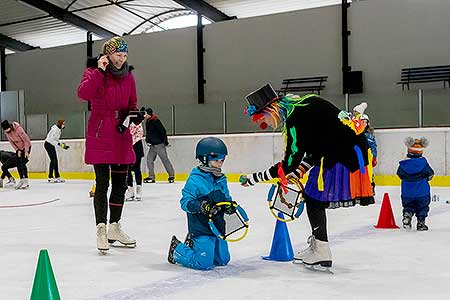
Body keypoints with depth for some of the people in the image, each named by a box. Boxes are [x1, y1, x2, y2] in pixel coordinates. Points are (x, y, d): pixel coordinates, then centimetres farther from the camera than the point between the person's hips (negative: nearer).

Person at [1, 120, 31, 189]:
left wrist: (26, 151, -23)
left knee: (22, 163, -16)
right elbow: (11, 142, 1)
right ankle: (21, 180, 12)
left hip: (26, 146, -7)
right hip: (18, 148, 7)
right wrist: (17, 150, -7)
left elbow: (26, 140, -24)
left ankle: (26, 182, -15)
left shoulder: (18, 129, -31)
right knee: (18, 164, 2)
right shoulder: (6, 132, -10)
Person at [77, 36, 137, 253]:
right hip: (100, 136, -5)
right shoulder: (94, 71, -4)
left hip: (121, 136, 6)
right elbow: (83, 93, -23)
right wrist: (100, 71, -24)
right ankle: (101, 229, 3)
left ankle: (114, 228, 24)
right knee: (102, 183, -6)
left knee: (120, 183, 10)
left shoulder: (128, 76, 10)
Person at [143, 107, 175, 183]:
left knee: (165, 159, -3)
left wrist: (166, 141, -16)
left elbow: (163, 131, -17)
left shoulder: (155, 121, -16)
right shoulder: (147, 122, 12)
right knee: (149, 159, 4)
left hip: (159, 144, -9)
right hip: (152, 145, 9)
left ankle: (171, 176, 6)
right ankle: (151, 177, 9)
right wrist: (147, 141, 8)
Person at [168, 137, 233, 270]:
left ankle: (192, 244, 33)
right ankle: (176, 250, 15)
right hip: (201, 228, -8)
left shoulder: (221, 179, 8)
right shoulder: (195, 180, -15)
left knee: (223, 260, 17)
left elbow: (226, 198, 17)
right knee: (204, 263, -10)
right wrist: (200, 206, -35)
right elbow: (185, 202, -18)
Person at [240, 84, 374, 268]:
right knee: (313, 198, 16)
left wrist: (253, 178, -12)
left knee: (314, 199, -4)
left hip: (343, 155, -10)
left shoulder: (295, 118, -19)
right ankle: (316, 246, 26)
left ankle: (322, 253, 1)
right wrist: (300, 170, 12)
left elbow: (290, 162, -18)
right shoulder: (296, 105, 12)